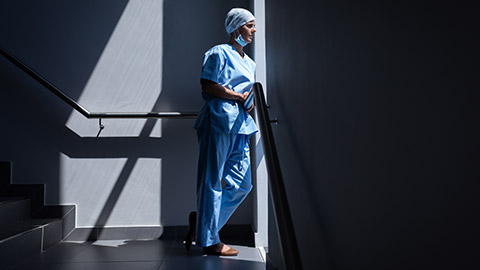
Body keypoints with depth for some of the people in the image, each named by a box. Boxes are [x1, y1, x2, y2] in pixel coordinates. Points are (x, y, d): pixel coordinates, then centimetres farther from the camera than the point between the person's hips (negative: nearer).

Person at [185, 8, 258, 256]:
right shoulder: (219, 53, -2)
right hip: (219, 120, -9)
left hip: (241, 123, 9)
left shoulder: (249, 62, 25)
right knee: (213, 180, -3)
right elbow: (207, 85, -12)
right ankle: (209, 240, 6)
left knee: (242, 183, 6)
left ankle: (201, 220, 18)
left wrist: (251, 101, 8)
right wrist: (239, 96, -12)